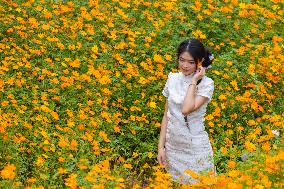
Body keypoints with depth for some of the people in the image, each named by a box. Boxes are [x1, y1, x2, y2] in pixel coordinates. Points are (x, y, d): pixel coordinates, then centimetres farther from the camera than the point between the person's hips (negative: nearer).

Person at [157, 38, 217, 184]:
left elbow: (187, 109, -26)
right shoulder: (173, 79, 2)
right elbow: (166, 115, 6)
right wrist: (161, 146, 3)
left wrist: (194, 81, -17)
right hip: (172, 146, 4)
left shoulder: (206, 84, -10)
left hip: (195, 148, -4)